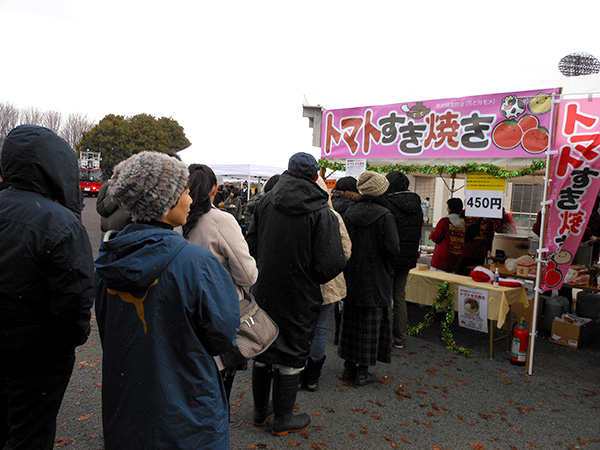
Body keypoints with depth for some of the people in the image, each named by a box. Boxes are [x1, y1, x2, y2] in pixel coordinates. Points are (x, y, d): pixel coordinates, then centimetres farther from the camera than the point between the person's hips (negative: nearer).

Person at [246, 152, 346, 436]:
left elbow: (251, 244, 2)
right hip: (299, 296, -4)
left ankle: (260, 411, 36)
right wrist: (310, 278, -1)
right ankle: (282, 419, 27)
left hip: (264, 292, 5)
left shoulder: (265, 202, -3)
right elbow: (332, 264, -20)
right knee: (291, 355, 11)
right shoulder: (321, 213, -16)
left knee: (263, 350, 19)